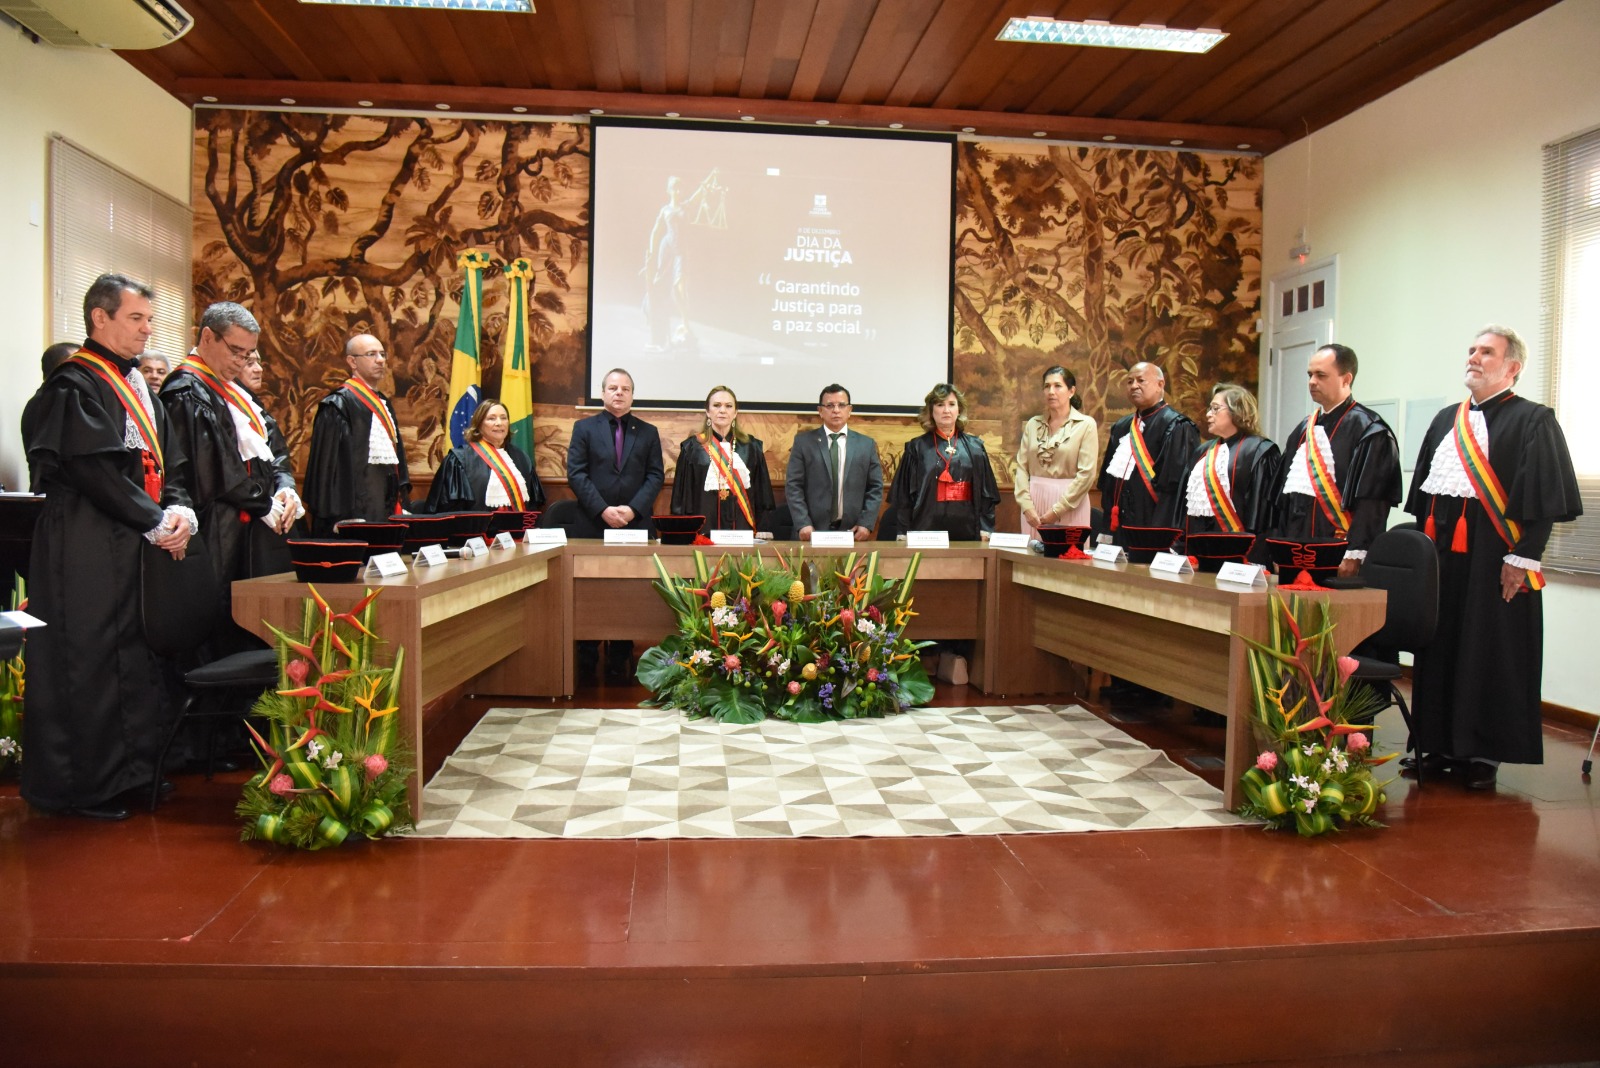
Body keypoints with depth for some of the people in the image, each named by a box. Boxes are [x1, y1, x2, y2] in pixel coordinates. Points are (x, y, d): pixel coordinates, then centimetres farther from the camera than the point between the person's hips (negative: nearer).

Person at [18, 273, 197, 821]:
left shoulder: (136, 385, 18)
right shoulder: (73, 386, -9)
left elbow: (167, 461, 16)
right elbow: (95, 470, -18)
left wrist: (180, 509, -2)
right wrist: (157, 523, -16)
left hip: (140, 546, 8)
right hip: (89, 550, -8)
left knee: (138, 658, 11)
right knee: (89, 661, -2)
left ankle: (132, 769, 21)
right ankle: (84, 786, 9)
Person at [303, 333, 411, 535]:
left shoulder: (383, 404, 17)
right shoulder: (339, 406, -9)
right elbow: (326, 463, -13)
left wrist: (400, 504, 15)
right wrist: (334, 521, -18)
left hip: (387, 506, 8)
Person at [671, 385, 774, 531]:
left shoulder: (751, 447, 9)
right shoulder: (692, 447, 5)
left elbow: (763, 493, 9)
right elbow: (682, 493, 5)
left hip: (741, 523, 1)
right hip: (705, 523, -1)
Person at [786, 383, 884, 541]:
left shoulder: (867, 444, 9)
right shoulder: (803, 441, 5)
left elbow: (875, 488, 8)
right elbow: (793, 485, 0)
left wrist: (866, 523, -4)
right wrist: (802, 524, -10)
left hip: (852, 531, 1)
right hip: (812, 531, -1)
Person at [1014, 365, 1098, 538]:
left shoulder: (1086, 425, -1)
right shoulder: (1033, 424, 10)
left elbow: (1086, 473, -8)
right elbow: (1022, 467, 5)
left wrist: (1057, 510, -11)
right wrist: (1027, 506, -8)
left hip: (1070, 505, -3)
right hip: (1034, 500, 3)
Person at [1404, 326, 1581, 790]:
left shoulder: (1533, 420, -3)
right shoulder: (1447, 419, 16)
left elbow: (1543, 497, -10)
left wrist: (1522, 557, -17)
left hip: (1492, 556, -6)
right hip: (1441, 551, 6)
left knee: (1490, 656, 1)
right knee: (1439, 649, 8)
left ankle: (1483, 754, 11)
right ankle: (1439, 746, 17)